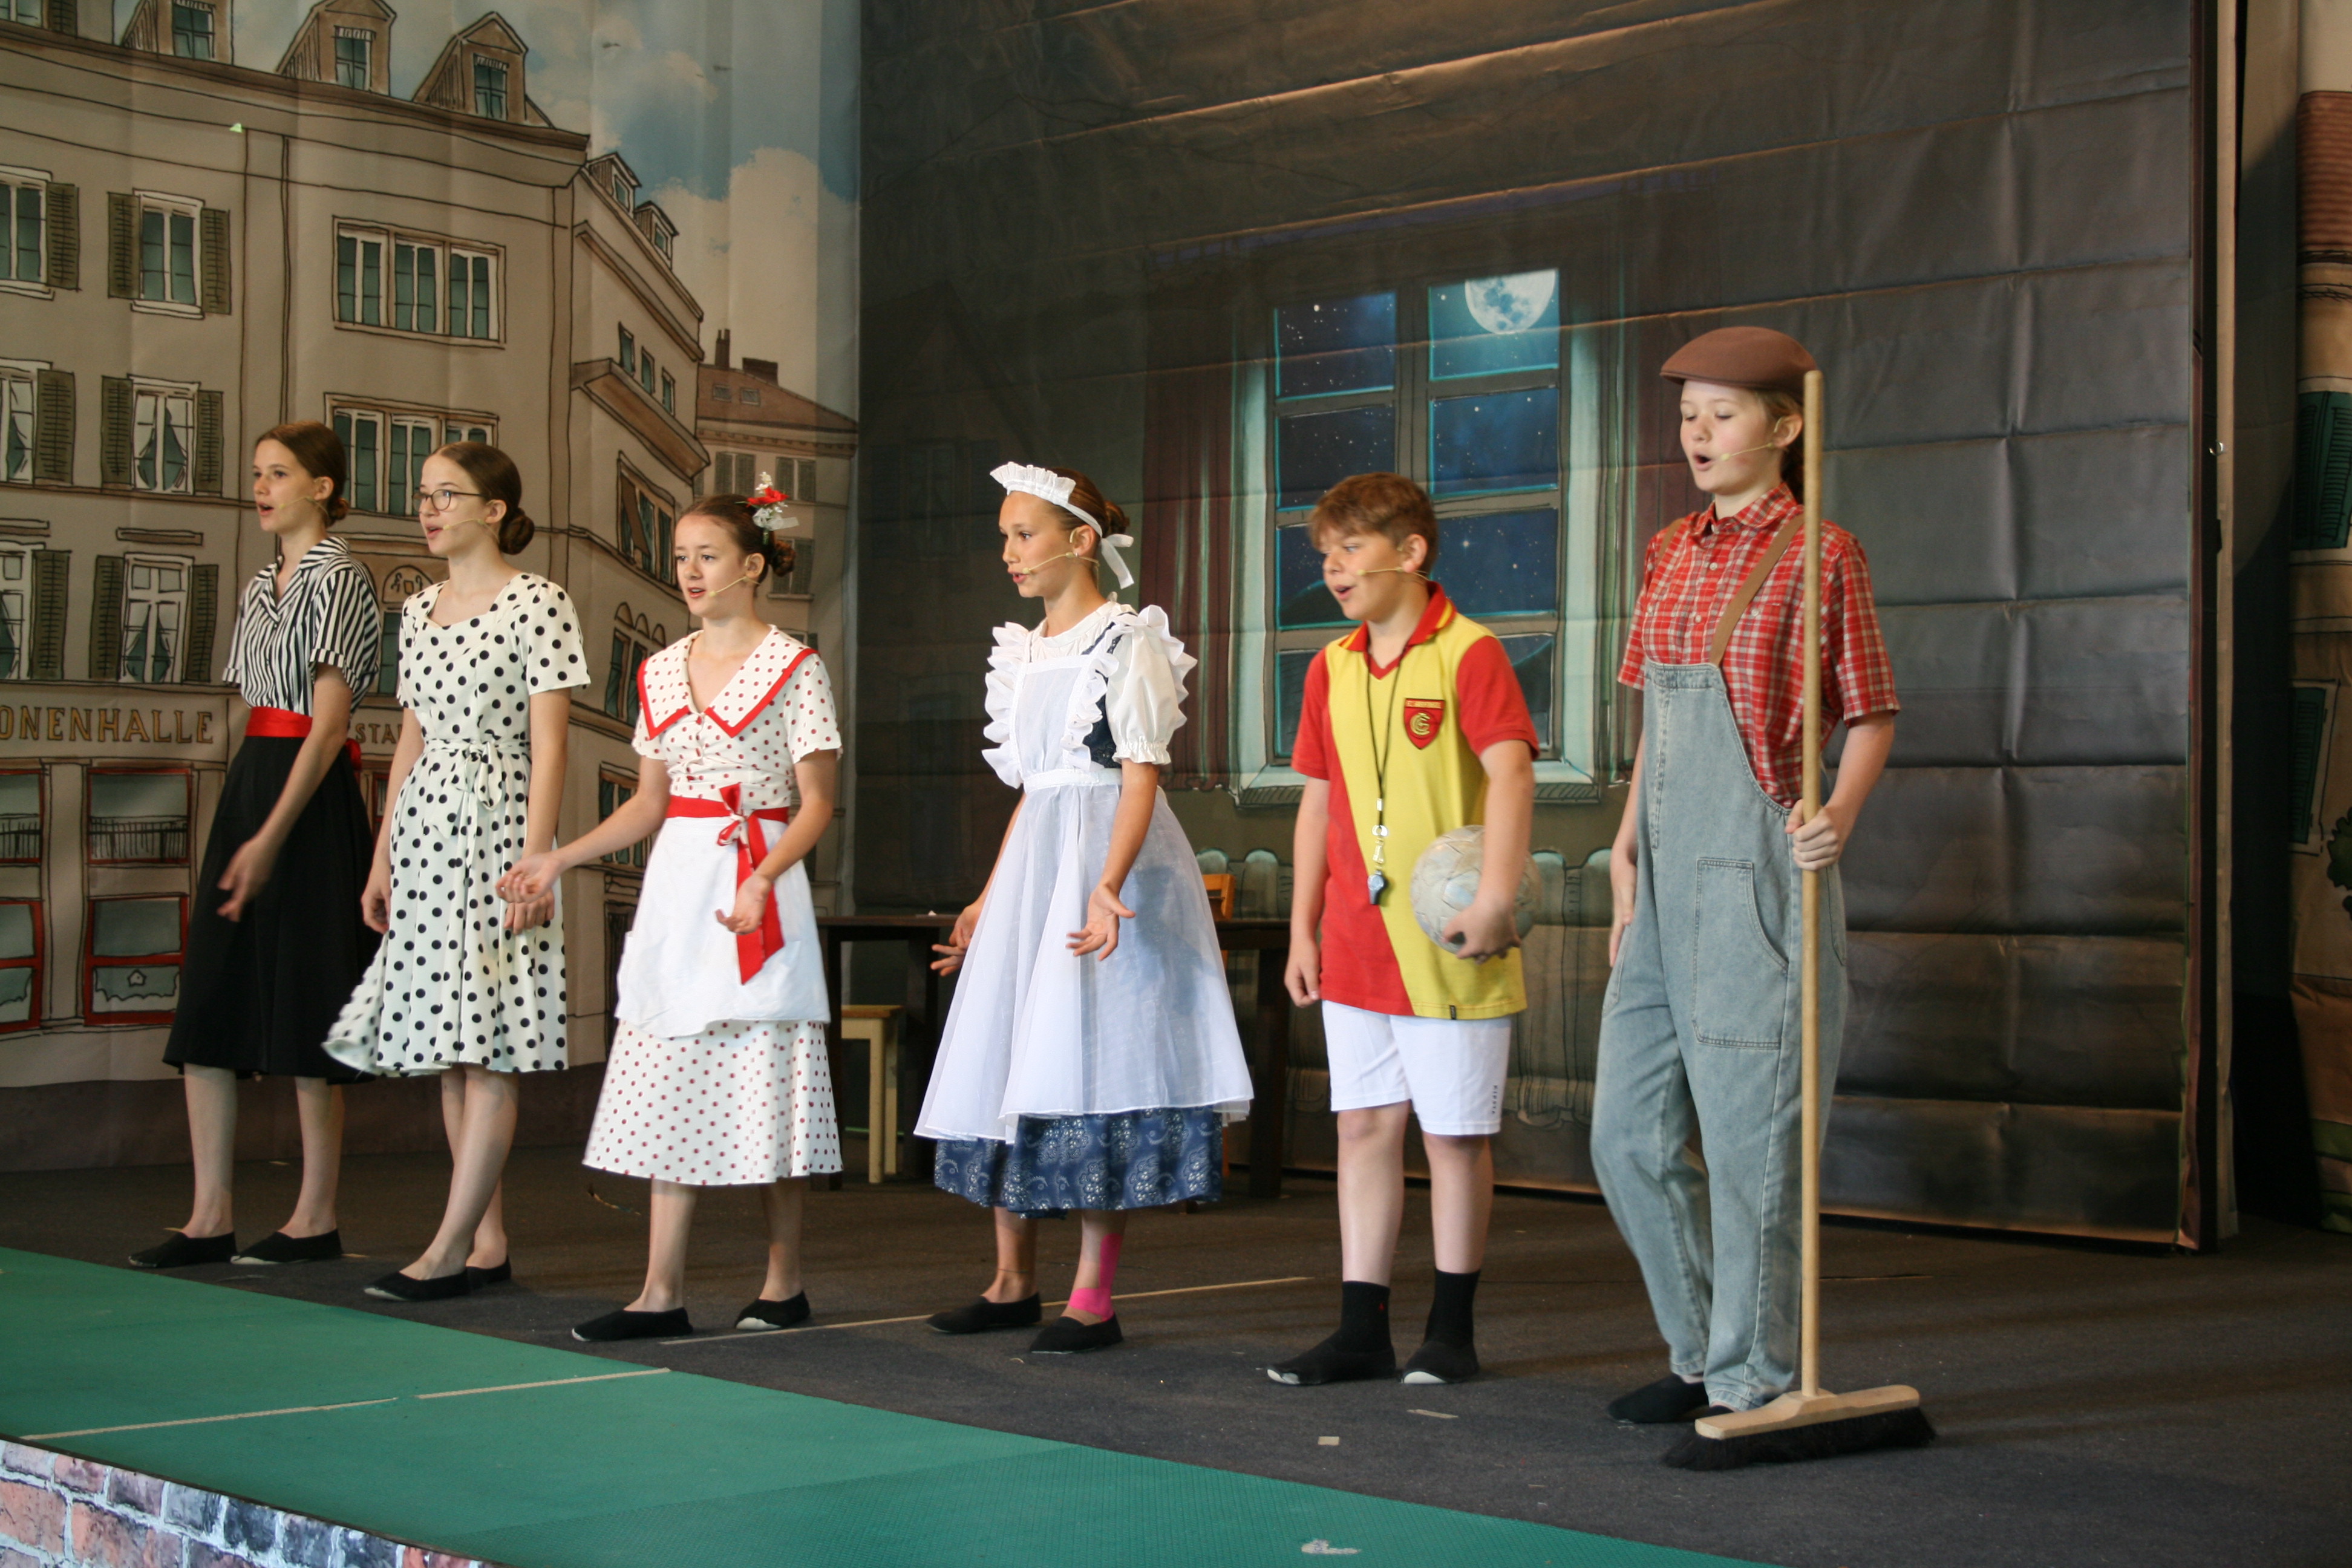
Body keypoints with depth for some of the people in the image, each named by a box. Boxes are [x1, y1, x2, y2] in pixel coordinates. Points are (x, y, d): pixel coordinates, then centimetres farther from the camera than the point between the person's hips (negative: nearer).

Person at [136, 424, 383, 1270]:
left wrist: (271, 837, -19)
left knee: (302, 999, -4)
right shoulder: (262, 587, 18)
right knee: (209, 1004, 4)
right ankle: (211, 1216, 7)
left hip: (311, 797, -8)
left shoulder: (338, 579, -8)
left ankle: (315, 1218, 3)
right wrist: (242, 825, 12)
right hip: (249, 782, 9)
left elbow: (329, 721, -14)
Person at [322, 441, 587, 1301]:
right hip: (424, 830, 8)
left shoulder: (537, 603, -5)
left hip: (495, 824, -7)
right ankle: (489, 1241, 13)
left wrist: (534, 860, -15)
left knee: (486, 1041, -7)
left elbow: (547, 745, -9)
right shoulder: (418, 611, 15)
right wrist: (383, 856, 15)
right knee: (448, 1048, 7)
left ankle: (450, 1247, -7)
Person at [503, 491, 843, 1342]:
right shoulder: (662, 671, 13)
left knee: (763, 1084, -2)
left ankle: (783, 1280, 11)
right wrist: (557, 858, 10)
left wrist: (761, 881, -20)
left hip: (757, 881, -5)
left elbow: (817, 803, -6)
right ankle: (662, 1291, 5)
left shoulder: (792, 666, -4)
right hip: (675, 888, 6)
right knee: (667, 1090, 3)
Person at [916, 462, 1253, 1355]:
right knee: (1006, 1068, 7)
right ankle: (1013, 1283, 17)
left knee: (1091, 1065, -10)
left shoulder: (1130, 643, -6)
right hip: (1031, 864, 8)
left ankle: (1094, 1300, -6)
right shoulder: (1024, 653, 17)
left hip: (1107, 859, -8)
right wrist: (987, 901, 22)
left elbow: (1141, 776, -15)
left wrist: (1108, 886, -28)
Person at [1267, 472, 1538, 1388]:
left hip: (1446, 950, -6)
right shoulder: (1331, 669, 11)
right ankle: (1362, 1331, 14)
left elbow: (1511, 774, -19)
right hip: (1355, 949, 6)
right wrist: (1303, 929, 12)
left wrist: (1494, 901, -28)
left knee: (1455, 1134, 4)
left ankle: (1451, 1329, 15)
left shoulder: (1468, 654, -9)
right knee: (1365, 1126, 8)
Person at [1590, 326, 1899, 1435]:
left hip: (1758, 875, -7)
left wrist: (1840, 814, -22)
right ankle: (1700, 1350, 25)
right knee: (1627, 1135, 10)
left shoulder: (1819, 552, -6)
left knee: (1747, 1139, -4)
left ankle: (1751, 1383, 9)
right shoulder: (1670, 554, 15)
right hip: (1669, 882, 8)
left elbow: (1871, 717, -5)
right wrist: (1628, 843, 16)